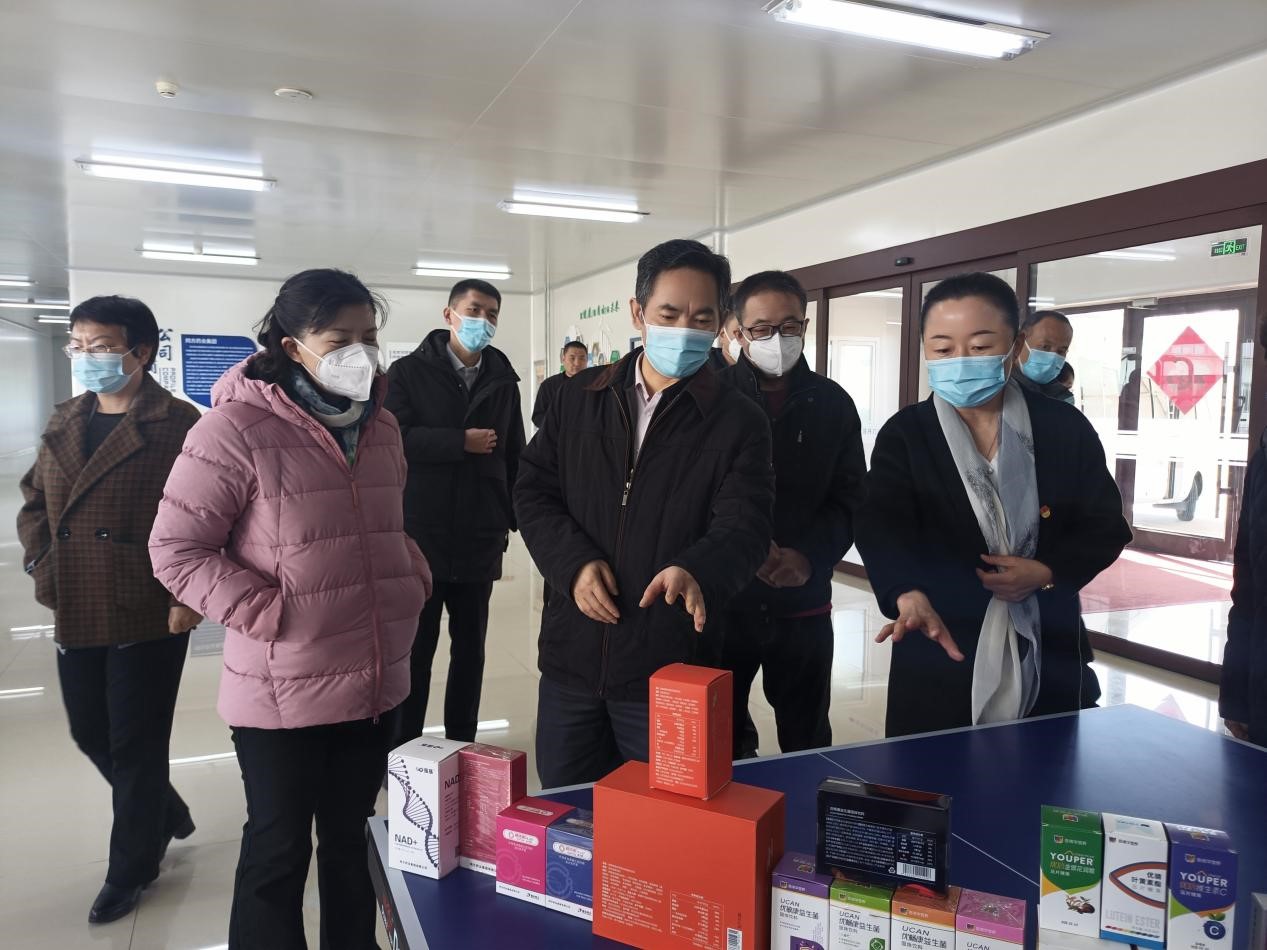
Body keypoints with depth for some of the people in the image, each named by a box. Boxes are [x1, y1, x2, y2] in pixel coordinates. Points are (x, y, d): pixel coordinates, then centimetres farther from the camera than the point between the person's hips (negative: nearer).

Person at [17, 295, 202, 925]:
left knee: (135, 745, 6)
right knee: (90, 734, 18)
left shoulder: (178, 426, -11)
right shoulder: (64, 424, 11)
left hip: (148, 616, -7)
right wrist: (40, 560, 6)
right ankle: (166, 815, 43)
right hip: (76, 615, 7)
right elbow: (33, 501, 21)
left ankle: (131, 868, 28)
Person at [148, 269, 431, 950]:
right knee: (279, 851, 12)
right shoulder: (237, 428, -15)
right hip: (282, 695, -6)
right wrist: (270, 614, -19)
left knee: (350, 839, 22)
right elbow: (175, 549, -13)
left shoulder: (379, 425, 7)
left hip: (376, 685, 6)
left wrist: (415, 579, 3)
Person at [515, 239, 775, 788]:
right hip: (571, 659, 3)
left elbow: (743, 527, -14)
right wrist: (575, 561, -11)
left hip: (671, 666, -3)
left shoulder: (739, 424, -4)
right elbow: (533, 492, 6)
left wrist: (698, 572, -37)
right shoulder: (579, 399, 6)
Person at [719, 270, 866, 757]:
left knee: (808, 741, 18)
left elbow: (849, 498, 2)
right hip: (722, 597, -2)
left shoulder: (833, 403, 4)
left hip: (804, 602, 2)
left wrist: (809, 556, -15)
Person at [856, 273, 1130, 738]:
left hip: (1049, 662, 2)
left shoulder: (1065, 428, -1)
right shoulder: (904, 435, -7)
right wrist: (910, 595, -41)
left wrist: (1046, 572, -14)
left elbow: (1106, 527, 5)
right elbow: (882, 528, -22)